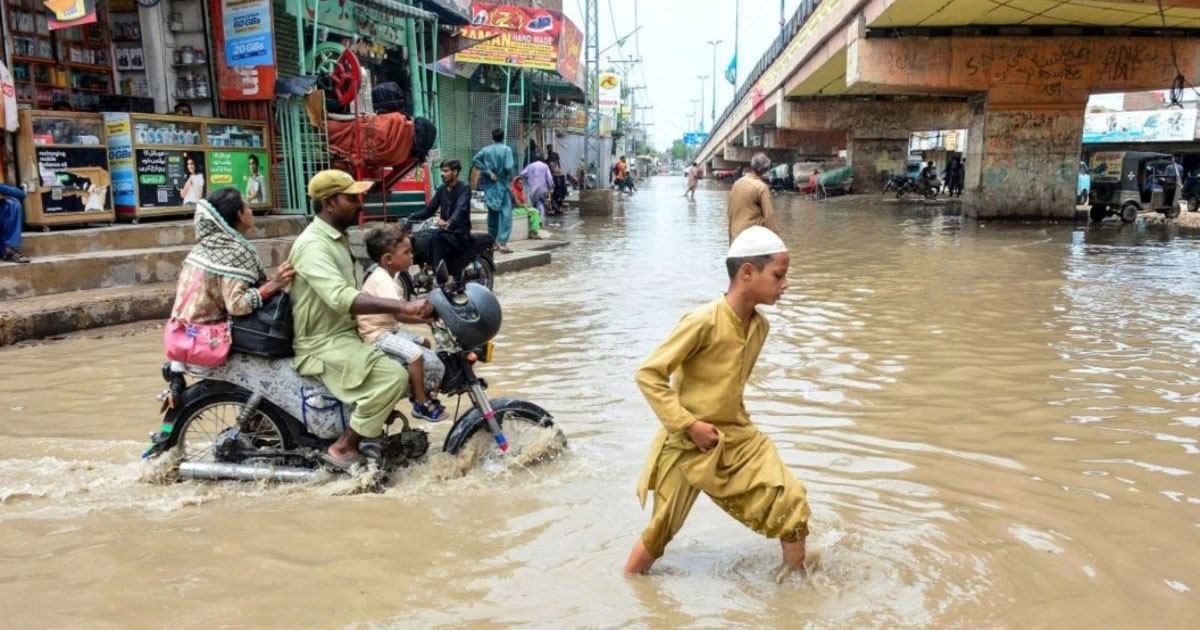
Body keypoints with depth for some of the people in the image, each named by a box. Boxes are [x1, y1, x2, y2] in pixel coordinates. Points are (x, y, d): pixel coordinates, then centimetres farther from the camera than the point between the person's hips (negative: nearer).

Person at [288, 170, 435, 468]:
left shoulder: (339, 238, 12)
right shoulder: (313, 245, -21)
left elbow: (355, 295, 12)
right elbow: (341, 298, -37)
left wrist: (399, 312, -3)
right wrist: (401, 306, -44)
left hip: (346, 332, 10)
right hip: (323, 344, -10)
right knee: (394, 376, -26)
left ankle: (374, 425, 21)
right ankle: (343, 447, -11)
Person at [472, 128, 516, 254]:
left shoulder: (485, 150, 4)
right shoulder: (506, 150, -7)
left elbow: (475, 161, -7)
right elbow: (509, 167, -17)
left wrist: (489, 172, -5)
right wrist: (511, 177, 2)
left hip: (490, 186, 4)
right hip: (502, 185, -4)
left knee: (492, 214, 14)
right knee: (505, 214, -4)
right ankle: (502, 243, -14)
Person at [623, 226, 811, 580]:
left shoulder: (759, 326, 0)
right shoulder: (704, 321, -22)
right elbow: (648, 374, -20)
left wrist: (735, 423, 9)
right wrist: (689, 424, -21)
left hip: (737, 438, 6)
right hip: (689, 443, -6)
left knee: (792, 504, -6)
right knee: (660, 531, 8)